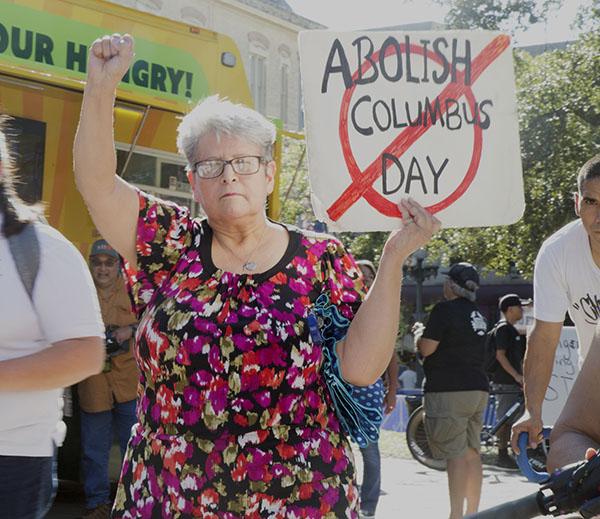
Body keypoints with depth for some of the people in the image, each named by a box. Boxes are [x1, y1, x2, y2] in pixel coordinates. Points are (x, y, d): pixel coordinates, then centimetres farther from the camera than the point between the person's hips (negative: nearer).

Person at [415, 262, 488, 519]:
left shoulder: (445, 309, -10)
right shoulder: (477, 314, 16)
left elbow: (426, 348, -12)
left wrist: (420, 332, 8)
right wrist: (429, 332, 28)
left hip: (449, 391, -8)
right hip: (478, 389, 8)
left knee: (456, 455, -11)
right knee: (472, 454, 11)